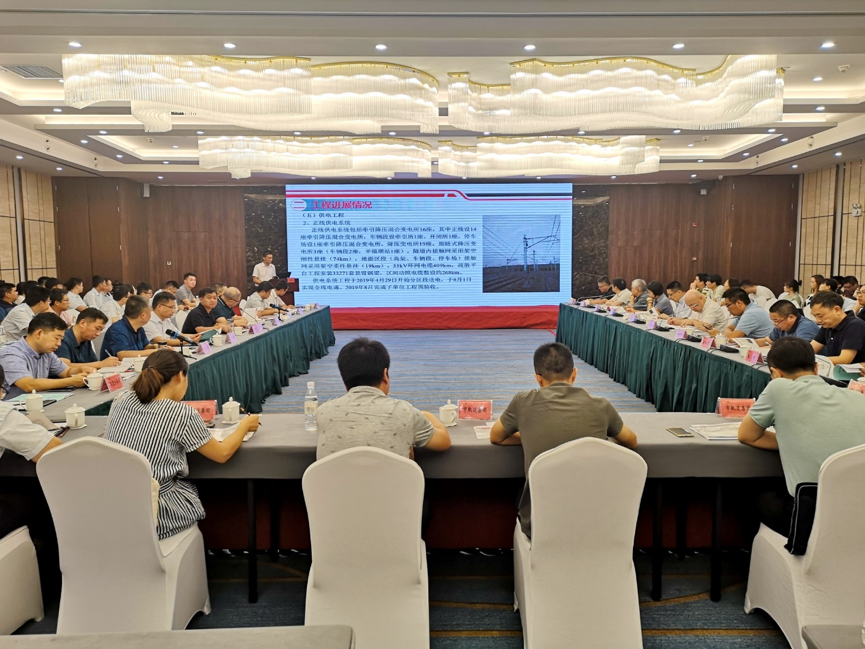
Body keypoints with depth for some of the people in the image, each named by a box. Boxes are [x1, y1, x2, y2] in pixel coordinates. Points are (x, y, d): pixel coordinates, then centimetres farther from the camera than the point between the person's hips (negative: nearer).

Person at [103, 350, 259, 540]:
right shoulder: (182, 414, -17)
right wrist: (245, 424, 11)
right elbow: (223, 454, -5)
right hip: (151, 517, -5)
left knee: (189, 486, 26)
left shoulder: (121, 401, -3)